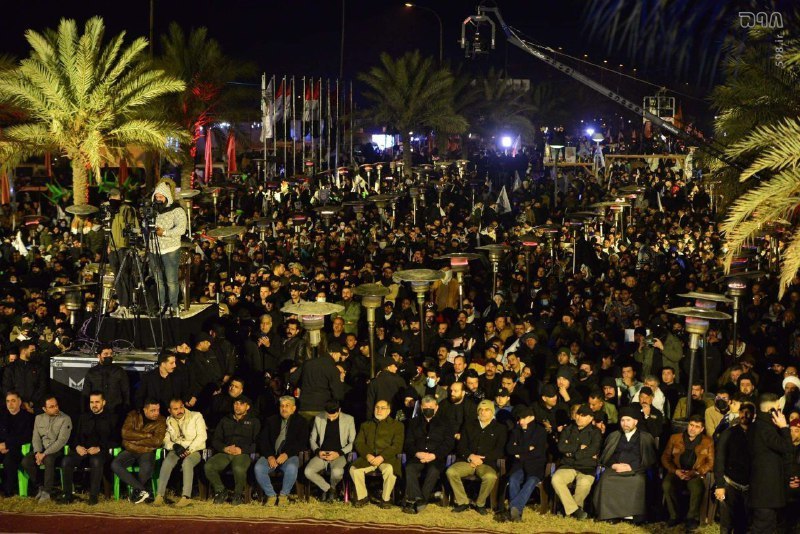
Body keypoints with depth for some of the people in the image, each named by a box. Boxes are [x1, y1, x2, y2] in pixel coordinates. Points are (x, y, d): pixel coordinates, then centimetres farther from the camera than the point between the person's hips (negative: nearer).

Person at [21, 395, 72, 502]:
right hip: (41, 449, 5)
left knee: (49, 460, -37)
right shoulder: (39, 418, 10)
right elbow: (36, 437, 8)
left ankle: (47, 491, -23)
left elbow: (61, 440, -15)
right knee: (26, 461, -22)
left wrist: (45, 454, -21)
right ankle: (39, 486, -2)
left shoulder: (65, 419, -8)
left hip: (57, 450, -5)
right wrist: (38, 452, -12)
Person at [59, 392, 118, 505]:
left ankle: (94, 495, -29)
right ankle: (68, 494, -18)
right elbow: (75, 436, 21)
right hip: (83, 450, 4)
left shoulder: (111, 418, 8)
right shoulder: (83, 418, 23)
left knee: (96, 461, -39)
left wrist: (99, 448, -16)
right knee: (66, 461, -26)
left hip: (102, 450, -4)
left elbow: (115, 440, -2)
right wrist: (77, 446, -2)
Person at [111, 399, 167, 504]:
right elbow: (125, 433, -11)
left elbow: (157, 441, -15)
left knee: (146, 468, -35)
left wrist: (135, 440, -11)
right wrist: (146, 435, -13)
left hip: (147, 452, -2)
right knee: (115, 465, -26)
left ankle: (136, 491, -5)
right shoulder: (133, 415, 2)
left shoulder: (161, 421, -3)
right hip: (130, 451, 2)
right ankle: (142, 490, -24)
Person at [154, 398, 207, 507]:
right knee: (167, 462, -30)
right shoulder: (169, 421, 14)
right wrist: (174, 446, -13)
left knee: (187, 462, -36)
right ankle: (159, 495, -35)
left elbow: (202, 436, -6)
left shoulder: (196, 416, 3)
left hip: (194, 450, -3)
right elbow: (165, 440, 8)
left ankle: (186, 497, -43)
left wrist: (189, 450, -16)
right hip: (176, 451, 3)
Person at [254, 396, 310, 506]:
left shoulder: (301, 422, 10)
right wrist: (269, 456, -9)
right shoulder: (271, 421, 19)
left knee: (291, 468, -37)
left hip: (289, 455, -2)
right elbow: (263, 441, 9)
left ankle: (284, 495, -15)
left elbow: (302, 443, -2)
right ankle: (271, 495, -12)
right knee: (258, 468, -29)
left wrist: (286, 454, -17)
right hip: (271, 456, 2)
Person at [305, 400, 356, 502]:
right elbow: (312, 439, 14)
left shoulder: (349, 419, 1)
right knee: (308, 472, -27)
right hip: (322, 454, 3)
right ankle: (328, 488, 0)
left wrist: (339, 453, -13)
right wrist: (317, 451, -6)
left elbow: (353, 442, 1)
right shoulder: (318, 418, 7)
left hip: (339, 455, -2)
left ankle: (332, 487, 1)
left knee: (337, 472, -36)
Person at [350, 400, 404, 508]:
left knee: (390, 470, -36)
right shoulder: (366, 425, 24)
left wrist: (382, 457, -15)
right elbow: (359, 443, 12)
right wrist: (367, 455, -9)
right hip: (368, 457, 3)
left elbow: (397, 446, 1)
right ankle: (362, 496, -7)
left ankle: (386, 498, -15)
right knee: (354, 469, -27)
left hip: (387, 458, -3)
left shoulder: (397, 425, 13)